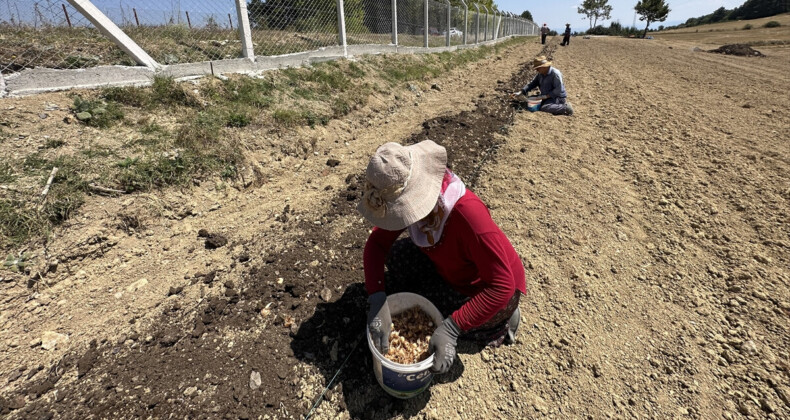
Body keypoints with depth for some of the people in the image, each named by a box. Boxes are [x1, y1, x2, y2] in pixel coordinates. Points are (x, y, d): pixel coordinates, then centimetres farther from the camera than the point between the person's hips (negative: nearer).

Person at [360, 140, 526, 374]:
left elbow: (502, 285, -37)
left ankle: (504, 317, 9)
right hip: (446, 267, 6)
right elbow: (376, 243, -16)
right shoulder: (406, 201, -21)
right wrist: (377, 301, -29)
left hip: (489, 287, -5)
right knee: (394, 255, -10)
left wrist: (451, 329, -39)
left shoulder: (467, 212, -40)